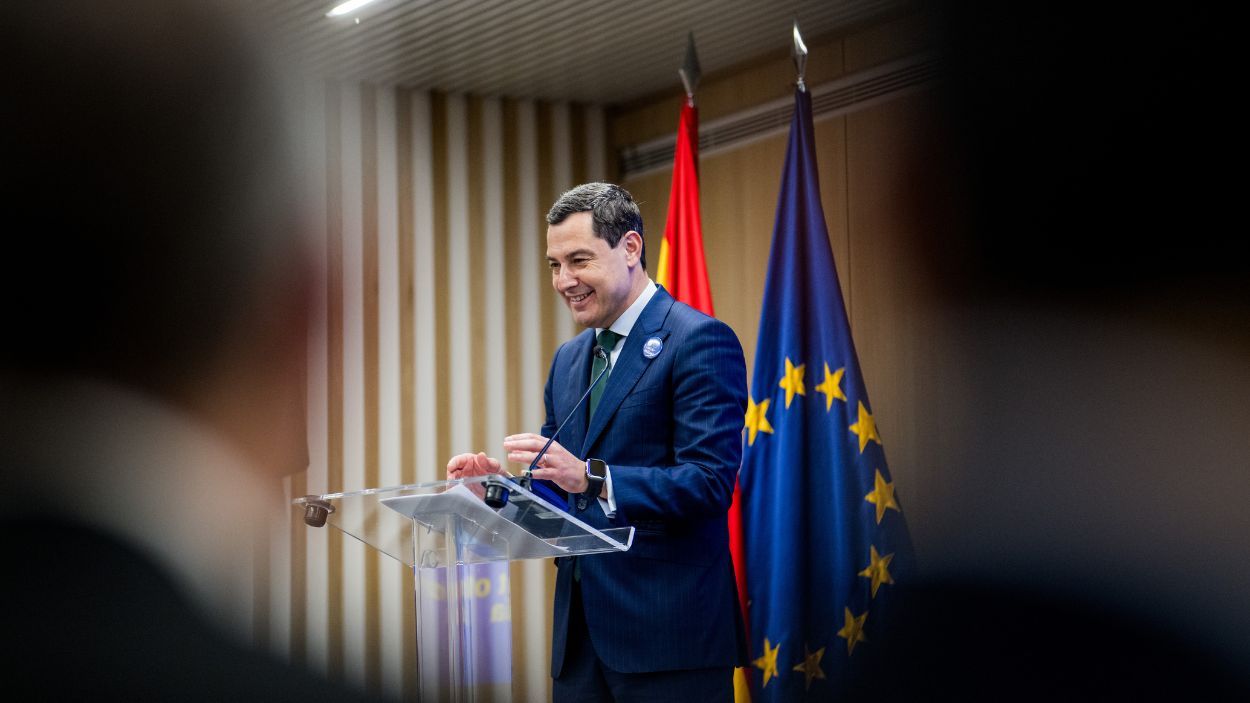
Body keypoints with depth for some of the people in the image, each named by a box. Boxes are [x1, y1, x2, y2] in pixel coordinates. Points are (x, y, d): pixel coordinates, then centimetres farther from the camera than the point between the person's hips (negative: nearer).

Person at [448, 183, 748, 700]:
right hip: (581, 633, 7)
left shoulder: (700, 341, -7)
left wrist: (591, 477, -27)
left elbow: (711, 482, -17)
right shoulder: (568, 359, 18)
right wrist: (500, 484, -1)